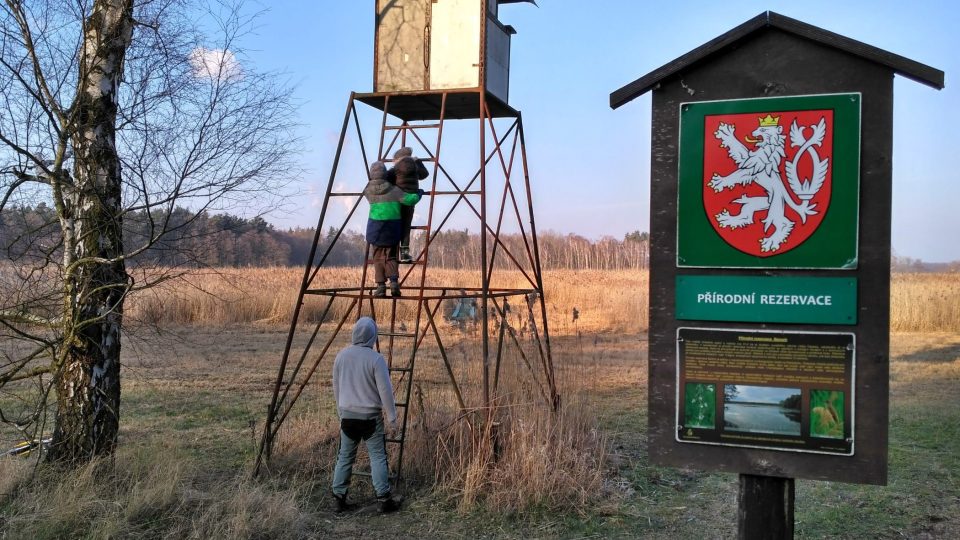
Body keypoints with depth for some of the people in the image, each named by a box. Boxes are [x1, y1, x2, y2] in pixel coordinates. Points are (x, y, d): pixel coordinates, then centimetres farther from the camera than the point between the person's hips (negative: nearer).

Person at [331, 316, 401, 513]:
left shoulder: (342, 356, 1)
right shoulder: (376, 358, -14)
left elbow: (336, 387, 11)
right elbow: (385, 390, -12)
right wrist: (392, 416, -2)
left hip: (347, 414, 4)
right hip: (370, 416, -4)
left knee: (345, 457, 12)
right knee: (378, 457, 3)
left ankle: (339, 498, 14)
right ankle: (384, 499, 4)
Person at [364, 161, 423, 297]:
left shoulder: (368, 190, 1)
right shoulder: (393, 189, -4)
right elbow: (410, 199, -12)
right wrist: (419, 193, 9)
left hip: (376, 226, 0)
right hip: (392, 226, 0)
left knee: (378, 257, 8)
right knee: (390, 256, 10)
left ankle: (381, 286, -2)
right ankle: (394, 281, -11)